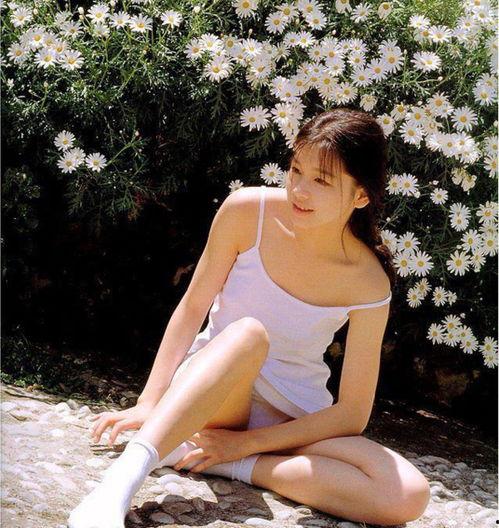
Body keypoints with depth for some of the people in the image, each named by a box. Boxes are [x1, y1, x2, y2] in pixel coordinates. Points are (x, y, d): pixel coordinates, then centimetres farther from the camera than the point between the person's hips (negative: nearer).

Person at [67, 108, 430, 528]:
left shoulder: (369, 285, -15)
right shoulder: (247, 211, -13)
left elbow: (352, 414, -13)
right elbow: (192, 308, -7)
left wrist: (244, 443, -18)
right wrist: (149, 402, -16)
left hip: (293, 418, 2)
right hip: (209, 382, -1)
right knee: (248, 334, -38)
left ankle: (230, 462, -26)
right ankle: (121, 482, -49)